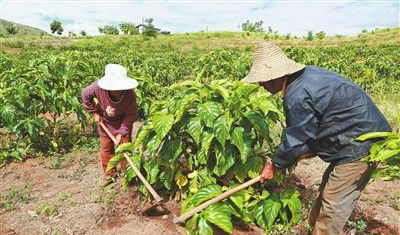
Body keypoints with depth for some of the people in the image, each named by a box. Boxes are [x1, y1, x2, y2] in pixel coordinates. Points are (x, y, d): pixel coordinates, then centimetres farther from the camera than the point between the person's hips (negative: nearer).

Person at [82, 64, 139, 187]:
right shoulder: (98, 87, -31)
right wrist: (94, 112, -8)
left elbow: (131, 116, -24)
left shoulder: (130, 94, -35)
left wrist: (121, 133, -30)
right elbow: (85, 95, -9)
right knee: (106, 149, 12)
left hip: (123, 122, -2)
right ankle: (109, 174, 31)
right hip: (105, 121, 2)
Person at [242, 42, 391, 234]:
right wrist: (308, 150, 17)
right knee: (329, 186, 22)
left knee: (334, 203, 0)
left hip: (361, 142, -10)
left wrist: (275, 165, -1)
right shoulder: (306, 74, 6)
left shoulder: (296, 95, -26)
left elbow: (294, 140, -16)